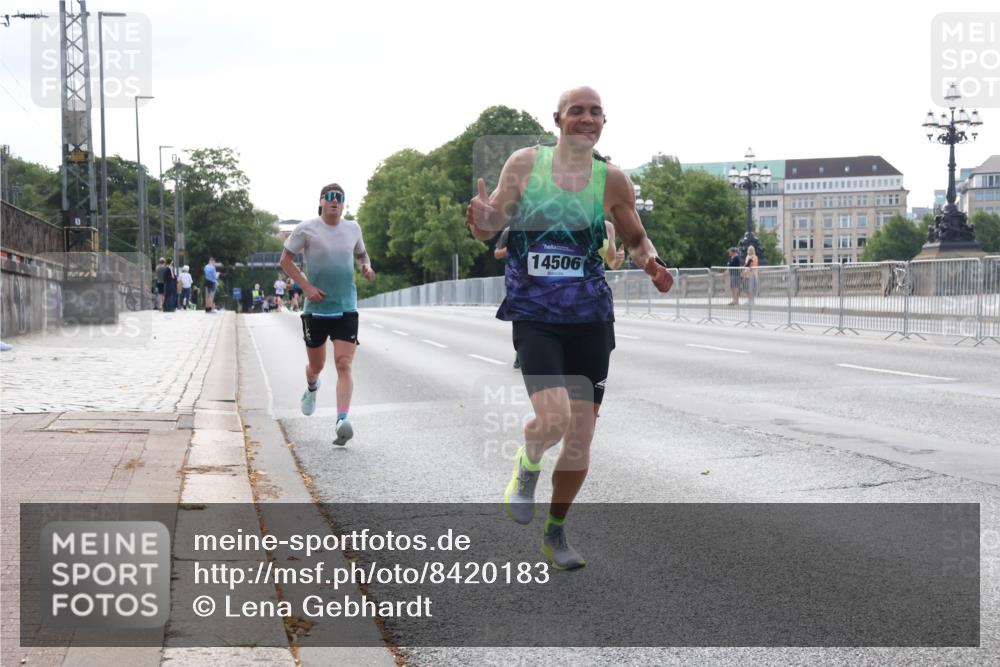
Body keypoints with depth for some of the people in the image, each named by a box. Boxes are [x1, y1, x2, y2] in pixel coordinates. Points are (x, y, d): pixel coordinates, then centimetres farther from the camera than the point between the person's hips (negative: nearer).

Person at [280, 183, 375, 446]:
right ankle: (312, 388, 50)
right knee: (316, 365, 13)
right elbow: (286, 260, 1)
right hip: (316, 307, -1)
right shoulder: (306, 229, -4)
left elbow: (361, 253, 26)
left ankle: (342, 420, -22)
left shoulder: (353, 228, 7)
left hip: (346, 309, 1)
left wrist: (366, 266, 2)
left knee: (344, 365, -14)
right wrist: (306, 286, -11)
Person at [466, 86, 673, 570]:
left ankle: (555, 532, 29)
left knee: (580, 437, 6)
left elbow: (636, 239, 13)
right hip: (534, 316, -2)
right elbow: (489, 229, 5)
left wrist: (651, 263, -10)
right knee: (552, 419, -23)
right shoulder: (525, 163, -2)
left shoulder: (612, 180, 0)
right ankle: (527, 465, 15)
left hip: (590, 318, 2)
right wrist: (480, 218, -19)